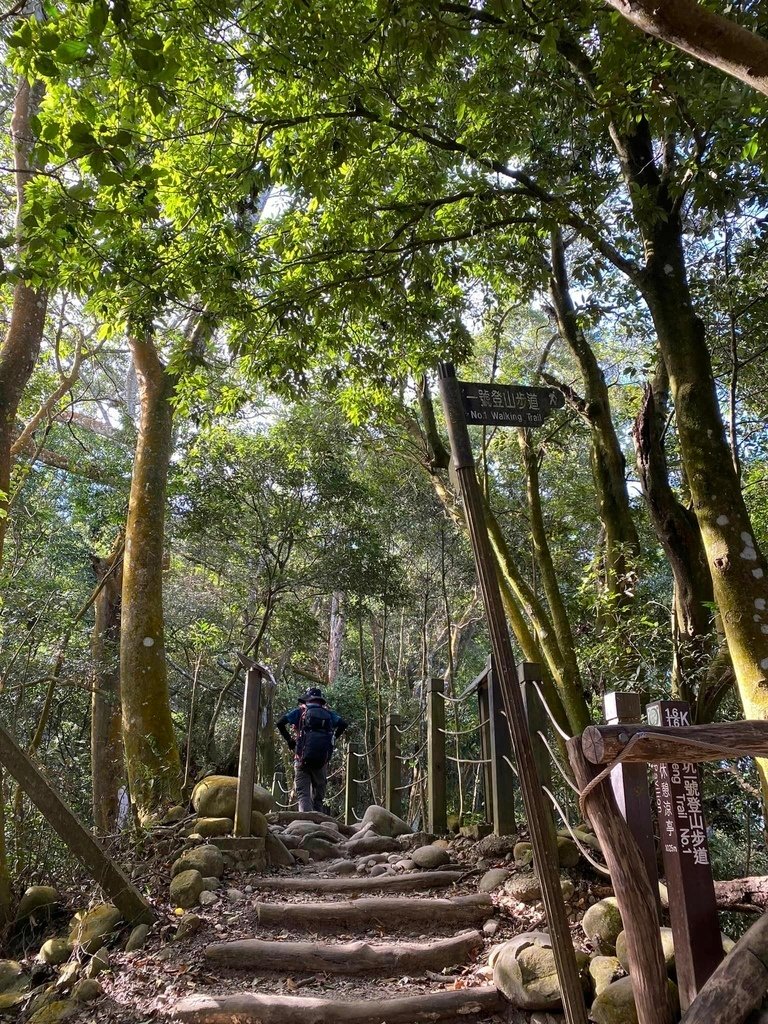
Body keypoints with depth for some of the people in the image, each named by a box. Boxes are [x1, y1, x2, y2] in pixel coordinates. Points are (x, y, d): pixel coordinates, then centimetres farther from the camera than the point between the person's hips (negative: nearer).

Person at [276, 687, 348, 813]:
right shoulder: (328, 713, 14)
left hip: (303, 758, -2)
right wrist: (332, 739, 10)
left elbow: (280, 723, -1)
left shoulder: (301, 711, 10)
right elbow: (342, 724, -1)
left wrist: (289, 740, 9)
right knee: (318, 796, 14)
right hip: (322, 759, 2)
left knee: (303, 794, -3)